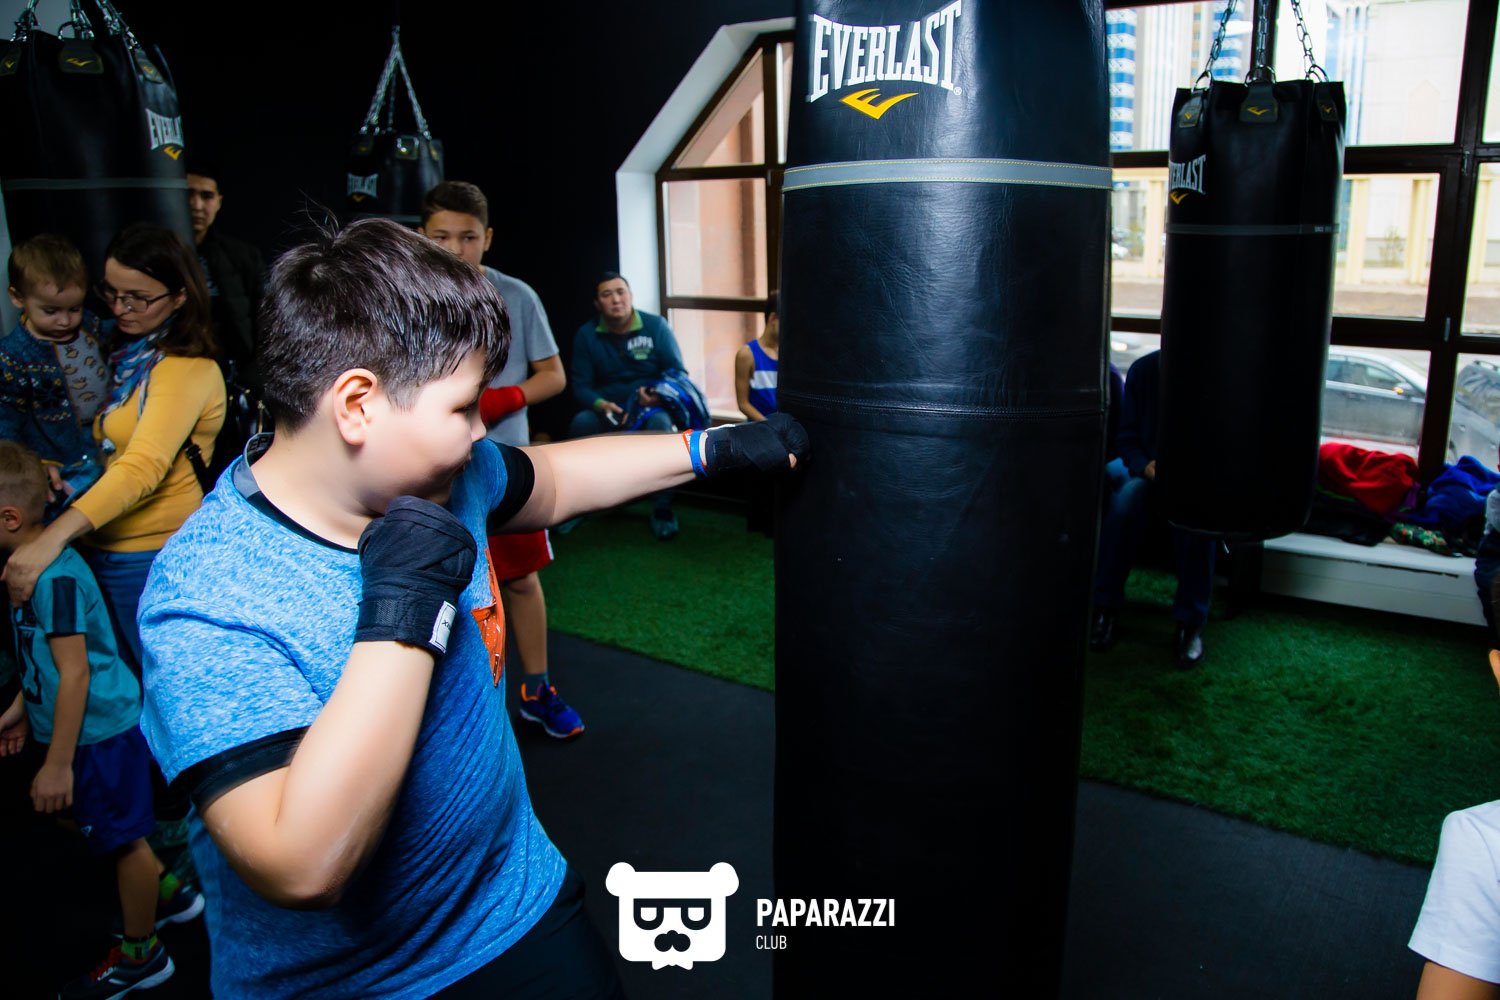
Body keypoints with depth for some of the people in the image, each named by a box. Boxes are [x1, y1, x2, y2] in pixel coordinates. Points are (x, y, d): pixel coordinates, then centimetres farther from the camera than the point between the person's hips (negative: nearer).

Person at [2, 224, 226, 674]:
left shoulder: (187, 369, -17)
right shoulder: (129, 353, 13)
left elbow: (143, 466, -29)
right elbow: (107, 446, 18)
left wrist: (52, 538, -37)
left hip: (151, 554, -9)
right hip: (103, 547, 9)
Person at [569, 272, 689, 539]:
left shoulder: (655, 325, -3)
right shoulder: (586, 335, 1)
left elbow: (678, 372, -5)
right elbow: (581, 386, -3)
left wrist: (658, 394, -26)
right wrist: (602, 405, -24)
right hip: (606, 409, 2)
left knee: (660, 423, -37)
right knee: (580, 422, -31)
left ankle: (662, 509, -26)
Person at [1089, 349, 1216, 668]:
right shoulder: (1143, 371, -6)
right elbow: (1127, 436, -1)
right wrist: (1144, 466, -20)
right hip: (1148, 468, 2)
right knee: (1126, 498, -32)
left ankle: (1190, 621, -23)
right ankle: (1105, 607, -22)